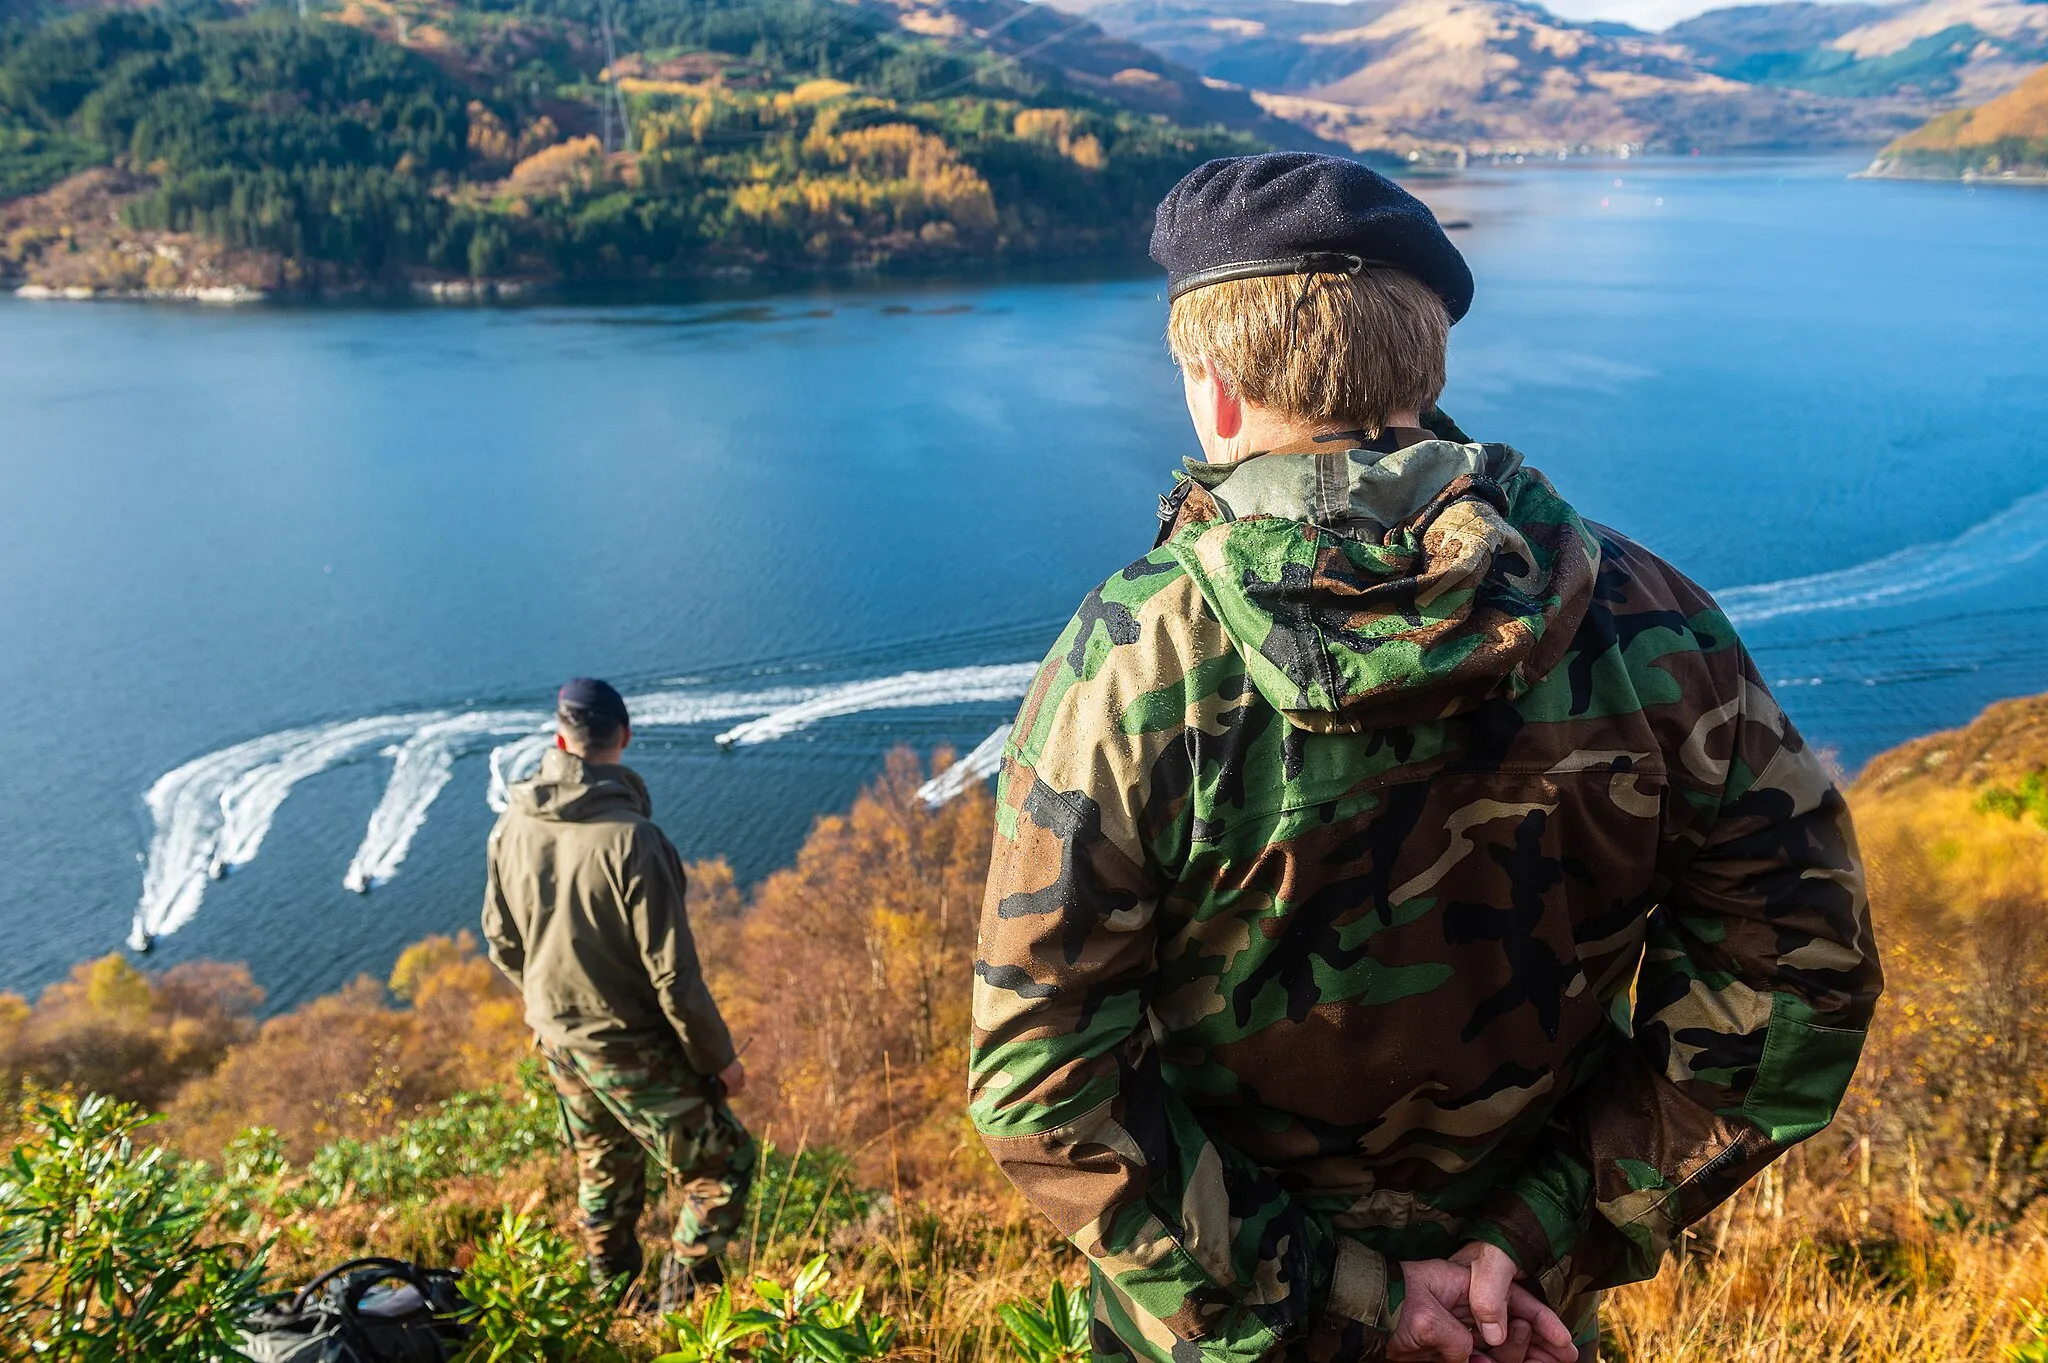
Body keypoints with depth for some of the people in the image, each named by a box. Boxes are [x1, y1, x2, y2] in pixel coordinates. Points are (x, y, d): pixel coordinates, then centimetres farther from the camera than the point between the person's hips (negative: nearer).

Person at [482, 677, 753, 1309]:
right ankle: (683, 1305, 15)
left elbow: (502, 941, 7)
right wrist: (719, 1057, -9)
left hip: (556, 1042, 7)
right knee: (722, 1163, 11)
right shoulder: (631, 840, -28)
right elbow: (674, 973, -23)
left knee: (604, 1170, 27)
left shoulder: (512, 827, -7)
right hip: (632, 1052, -7)